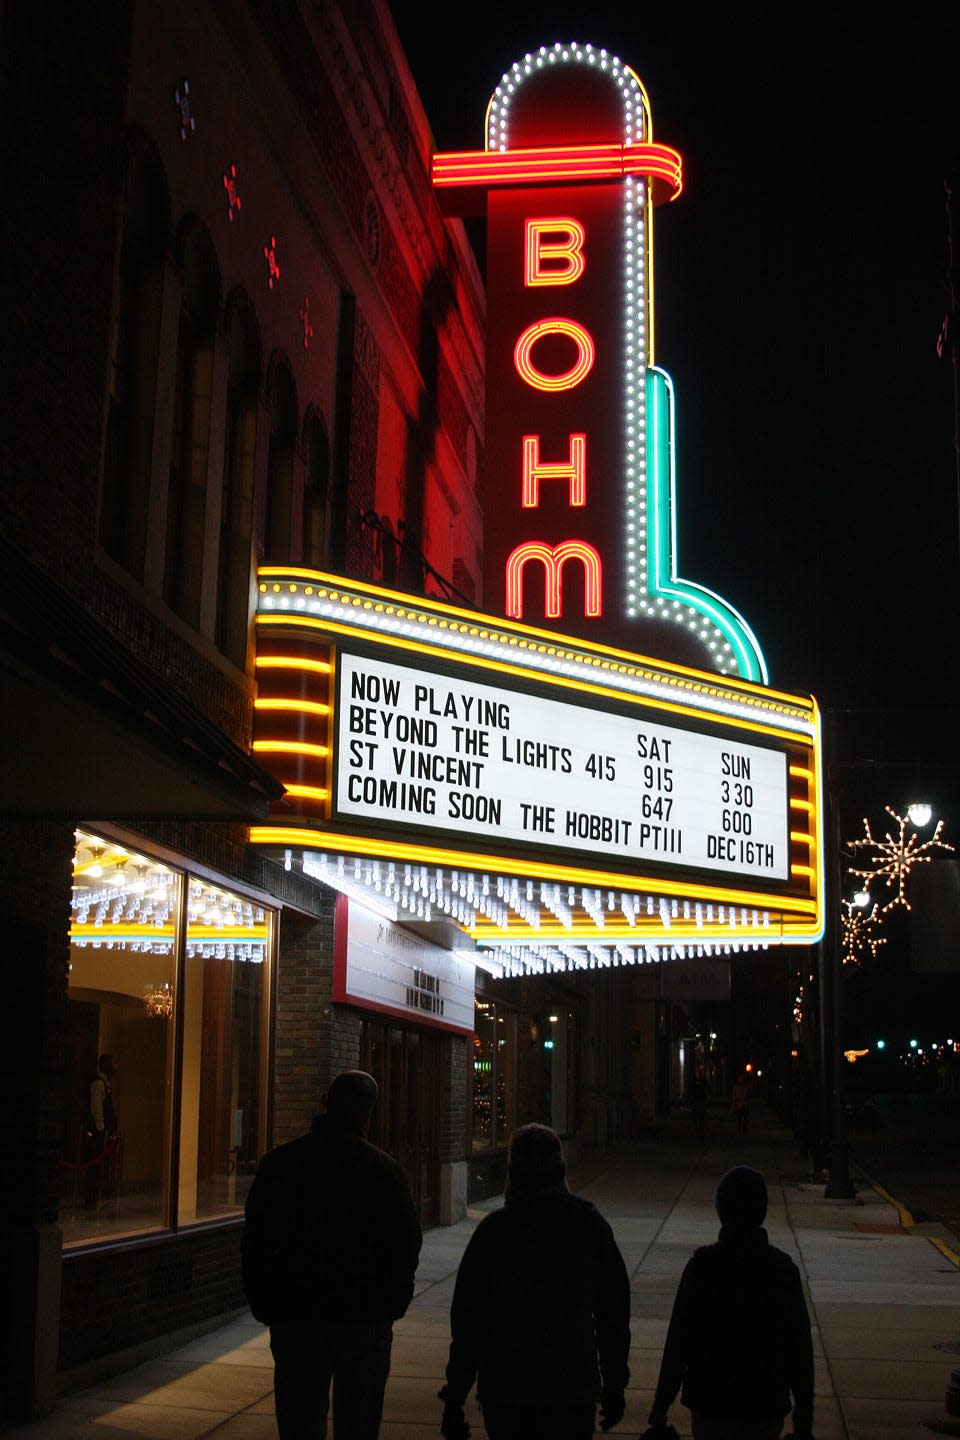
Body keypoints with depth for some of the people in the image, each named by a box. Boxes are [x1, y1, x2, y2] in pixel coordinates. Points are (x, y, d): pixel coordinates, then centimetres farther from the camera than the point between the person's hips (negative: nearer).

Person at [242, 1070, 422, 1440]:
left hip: (295, 1315, 2)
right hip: (364, 1317, -1)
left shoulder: (279, 1163, -2)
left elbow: (256, 1243, 1)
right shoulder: (382, 1168, -8)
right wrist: (391, 1305, 8)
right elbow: (407, 1245, -4)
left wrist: (265, 1306, 8)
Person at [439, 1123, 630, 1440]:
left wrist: (454, 1398, 1)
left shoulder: (493, 1230, -7)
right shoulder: (591, 1226, -1)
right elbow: (614, 1318, 3)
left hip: (504, 1390, -1)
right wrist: (614, 1386, 14)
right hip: (574, 1387, 1)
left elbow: (467, 1320, -6)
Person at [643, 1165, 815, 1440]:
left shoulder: (701, 1266, -12)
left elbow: (677, 1344, -11)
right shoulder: (784, 1270, -7)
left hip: (709, 1405, -1)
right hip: (766, 1407, 1)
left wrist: (660, 1409, -2)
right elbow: (801, 1351, -3)